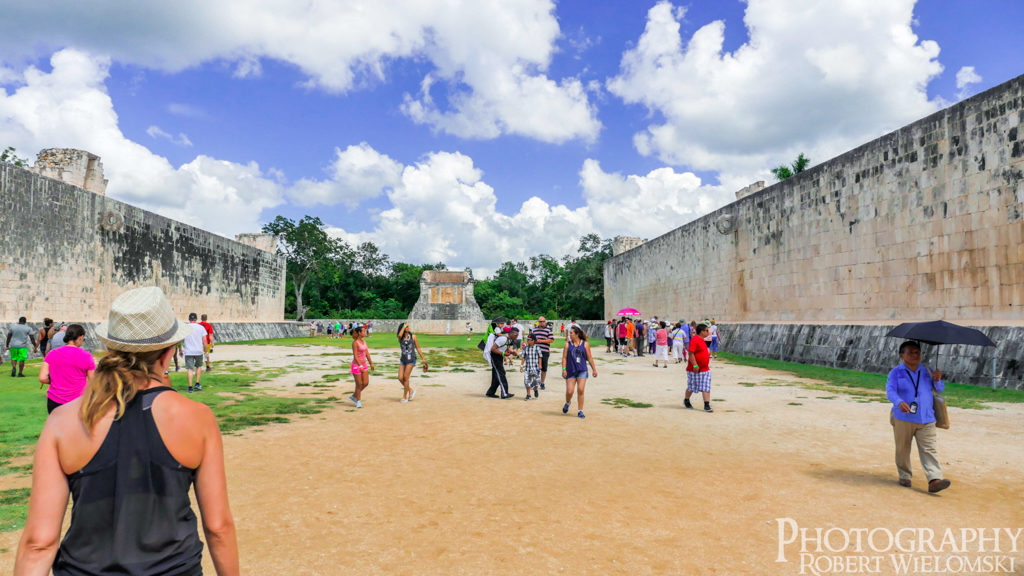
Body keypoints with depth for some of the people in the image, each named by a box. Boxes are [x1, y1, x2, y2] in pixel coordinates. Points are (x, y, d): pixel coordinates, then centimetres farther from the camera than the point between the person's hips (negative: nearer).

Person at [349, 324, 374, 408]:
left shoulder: (364, 341, 8)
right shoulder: (355, 342, -15)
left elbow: (367, 353, 13)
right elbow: (355, 356, -18)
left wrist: (371, 363, 14)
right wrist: (360, 366, -23)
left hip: (364, 364, 8)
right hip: (356, 365, -8)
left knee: (366, 383, 6)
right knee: (359, 384, 2)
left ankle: (353, 396, 24)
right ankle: (359, 400, 18)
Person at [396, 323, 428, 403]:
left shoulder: (413, 337, 4)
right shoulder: (400, 338, 5)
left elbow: (418, 348, 9)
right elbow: (400, 335, -22)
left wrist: (423, 358, 9)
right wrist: (404, 326, -10)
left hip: (411, 359, -3)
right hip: (403, 359, 3)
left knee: (405, 378, -6)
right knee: (400, 378, -4)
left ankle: (404, 397, 5)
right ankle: (411, 390, 21)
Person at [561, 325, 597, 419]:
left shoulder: (585, 344, 3)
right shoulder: (567, 344, 4)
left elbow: (589, 358, 7)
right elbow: (564, 357, 2)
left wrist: (594, 369, 6)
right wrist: (564, 369, -8)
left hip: (582, 371, -1)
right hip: (570, 371, 1)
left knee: (580, 390, -8)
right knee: (569, 391, -5)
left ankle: (580, 412, 4)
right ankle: (567, 403, 29)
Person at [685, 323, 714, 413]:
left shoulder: (702, 340, 12)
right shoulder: (695, 340, -18)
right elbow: (691, 353, -23)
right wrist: (695, 365, -25)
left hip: (705, 369, 9)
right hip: (695, 369, -9)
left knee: (706, 388, 2)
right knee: (691, 387, 7)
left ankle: (707, 406, 2)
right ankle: (686, 401, 29)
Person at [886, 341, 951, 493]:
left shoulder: (926, 371, 11)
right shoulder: (896, 372, -1)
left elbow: (940, 389, 14)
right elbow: (890, 391, -13)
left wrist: (937, 380, -9)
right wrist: (899, 402, -34)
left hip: (926, 419, 2)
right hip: (903, 419, -2)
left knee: (929, 450, -8)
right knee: (903, 450, 7)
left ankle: (935, 480, -13)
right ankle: (904, 476, 22)